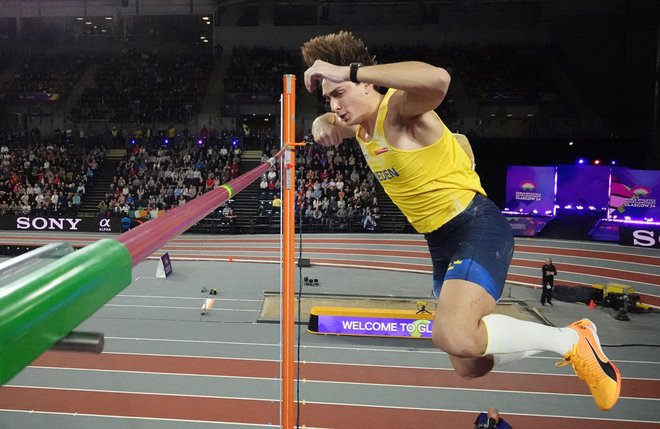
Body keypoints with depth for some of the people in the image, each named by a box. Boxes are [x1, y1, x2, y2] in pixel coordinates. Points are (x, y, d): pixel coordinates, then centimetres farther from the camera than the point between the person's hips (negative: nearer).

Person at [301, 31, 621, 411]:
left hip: (477, 226, -9)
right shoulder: (360, 125, 8)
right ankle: (572, 339, 34)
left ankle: (571, 341, -5)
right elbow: (331, 120, 29)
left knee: (454, 336, -33)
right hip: (441, 242, 9)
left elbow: (437, 79, -41)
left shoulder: (399, 107, -18)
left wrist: (349, 70, -37)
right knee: (470, 367, 14)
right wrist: (323, 123, 3)